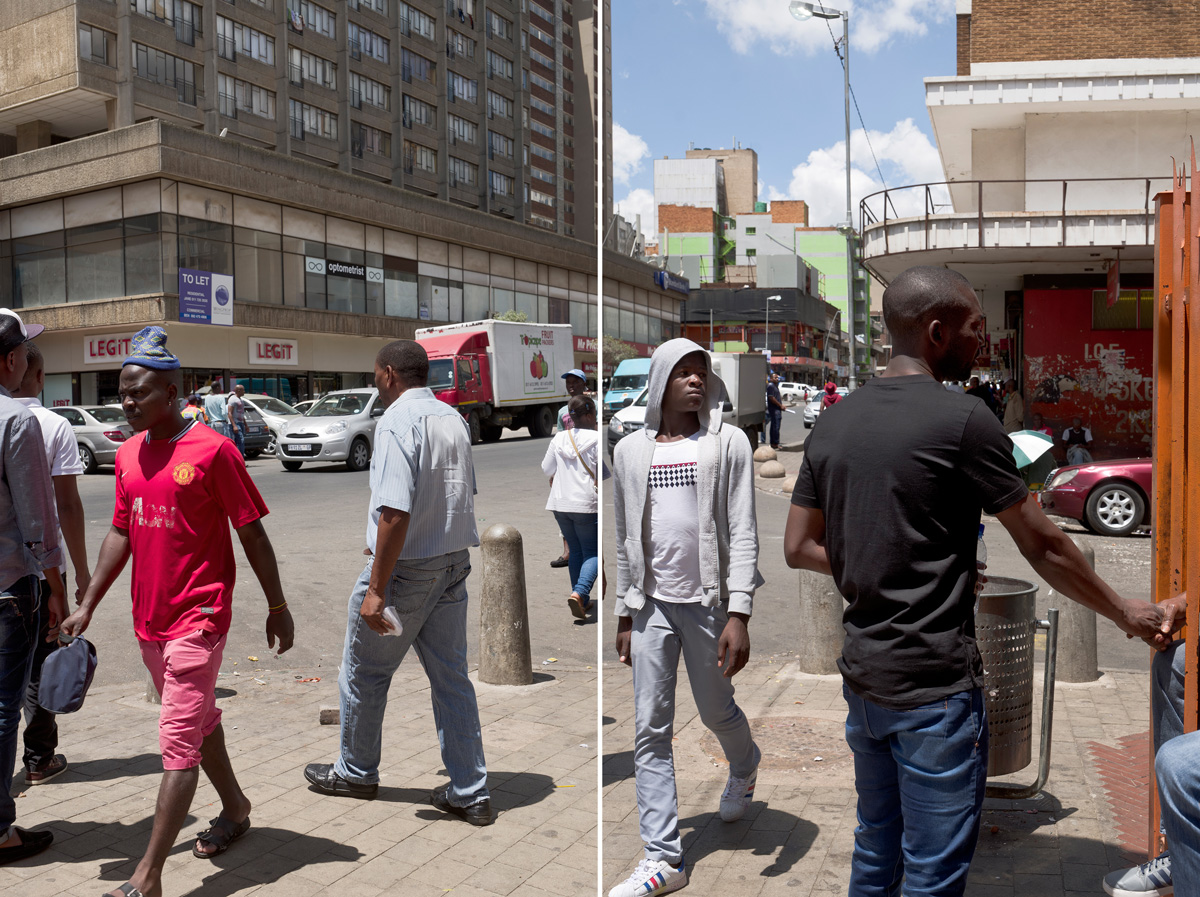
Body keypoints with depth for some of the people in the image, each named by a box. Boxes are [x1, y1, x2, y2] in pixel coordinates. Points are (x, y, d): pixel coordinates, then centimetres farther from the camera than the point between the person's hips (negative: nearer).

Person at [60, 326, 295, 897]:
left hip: (198, 618, -7)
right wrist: (87, 606, 10)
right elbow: (120, 533, 14)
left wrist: (278, 607, -5)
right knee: (197, 719, 20)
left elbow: (252, 533, -9)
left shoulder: (212, 450, -13)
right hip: (149, 619, 7)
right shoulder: (128, 454, 7)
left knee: (178, 740, -6)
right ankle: (235, 808, 40)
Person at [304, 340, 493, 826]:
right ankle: (470, 792, 16)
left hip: (405, 566, -7)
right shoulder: (454, 418, 8)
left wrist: (376, 589, -23)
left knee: (364, 672, 14)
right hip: (455, 562, 8)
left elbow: (396, 512, -25)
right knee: (452, 676, 12)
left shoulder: (396, 421, -17)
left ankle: (356, 772, 32)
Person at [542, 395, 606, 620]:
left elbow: (547, 469, 12)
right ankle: (579, 593, -19)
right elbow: (605, 473, -10)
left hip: (560, 503, 5)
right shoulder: (597, 439, -10)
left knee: (575, 551, 17)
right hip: (586, 503, -5)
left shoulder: (559, 438, 4)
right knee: (592, 553, 3)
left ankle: (582, 600, 20)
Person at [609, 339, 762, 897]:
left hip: (707, 601, -2)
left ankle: (744, 767, 50)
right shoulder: (630, 451, 7)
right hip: (652, 604, 2)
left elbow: (742, 532, -7)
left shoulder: (727, 443, -1)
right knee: (649, 730, 0)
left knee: (716, 710, 15)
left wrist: (738, 614, -15)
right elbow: (626, 540, 12)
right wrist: (624, 614, 12)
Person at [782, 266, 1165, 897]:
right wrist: (1124, 612, 9)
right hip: (933, 686, -7)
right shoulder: (962, 418, -14)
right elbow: (1042, 546, -6)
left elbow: (799, 548, 8)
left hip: (862, 676, 7)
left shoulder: (833, 423, 5)